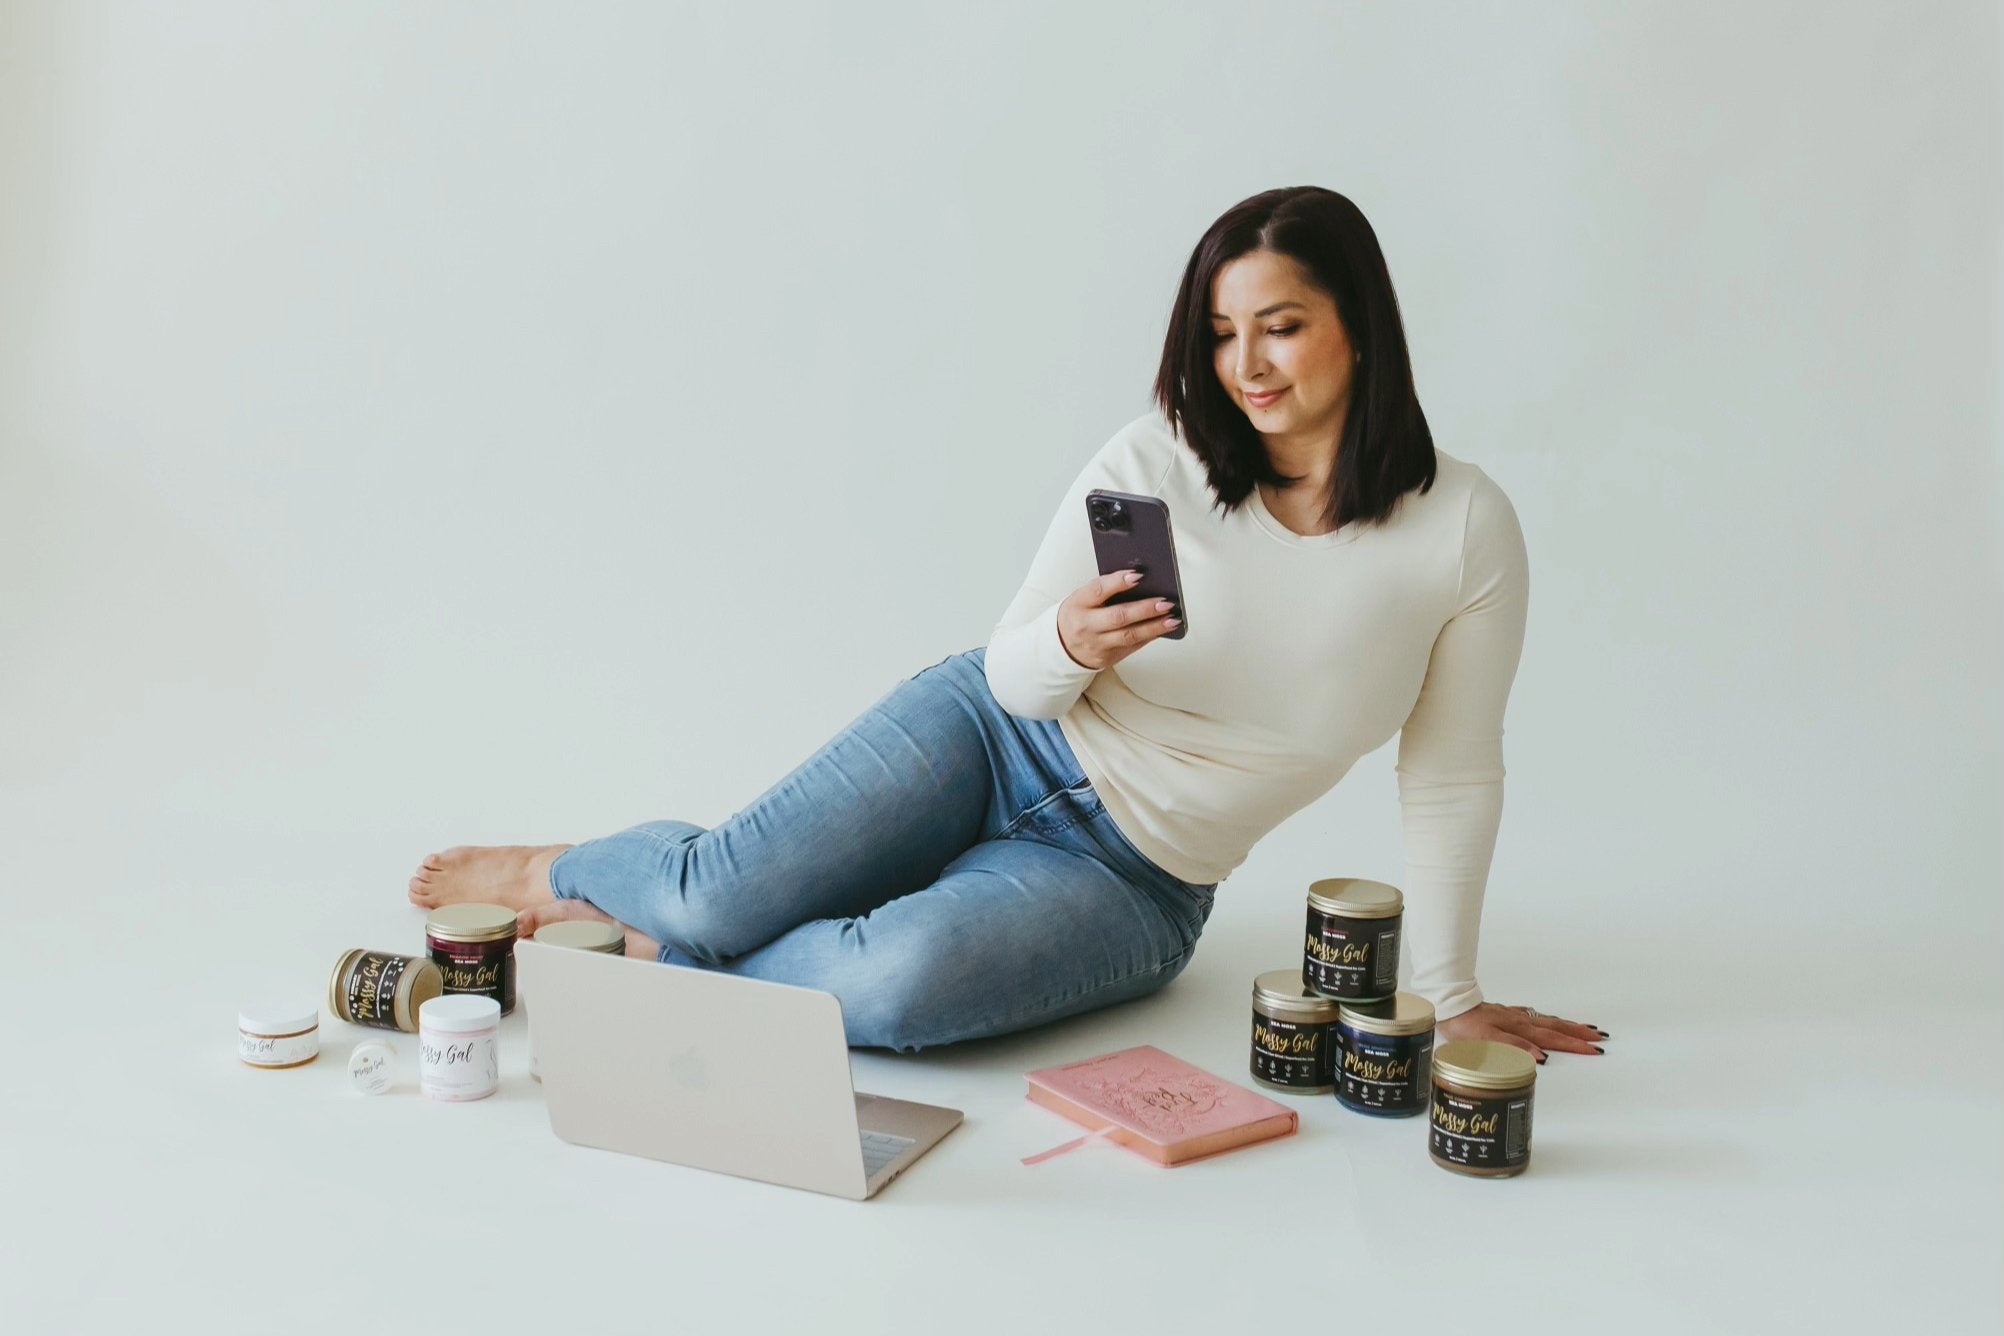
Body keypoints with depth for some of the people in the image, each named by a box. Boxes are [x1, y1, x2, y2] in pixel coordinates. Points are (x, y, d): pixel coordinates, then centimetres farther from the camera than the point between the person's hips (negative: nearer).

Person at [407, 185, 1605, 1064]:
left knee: (896, 986, -30)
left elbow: (1453, 778, -2)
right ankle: (560, 871, 18)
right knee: (723, 891, -18)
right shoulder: (1153, 462, -9)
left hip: (1128, 887, -1)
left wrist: (1449, 994, 1)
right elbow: (1012, 672, -4)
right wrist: (1068, 647, -28)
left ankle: (654, 947, 0)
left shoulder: (1465, 532, -11)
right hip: (999, 737, 1)